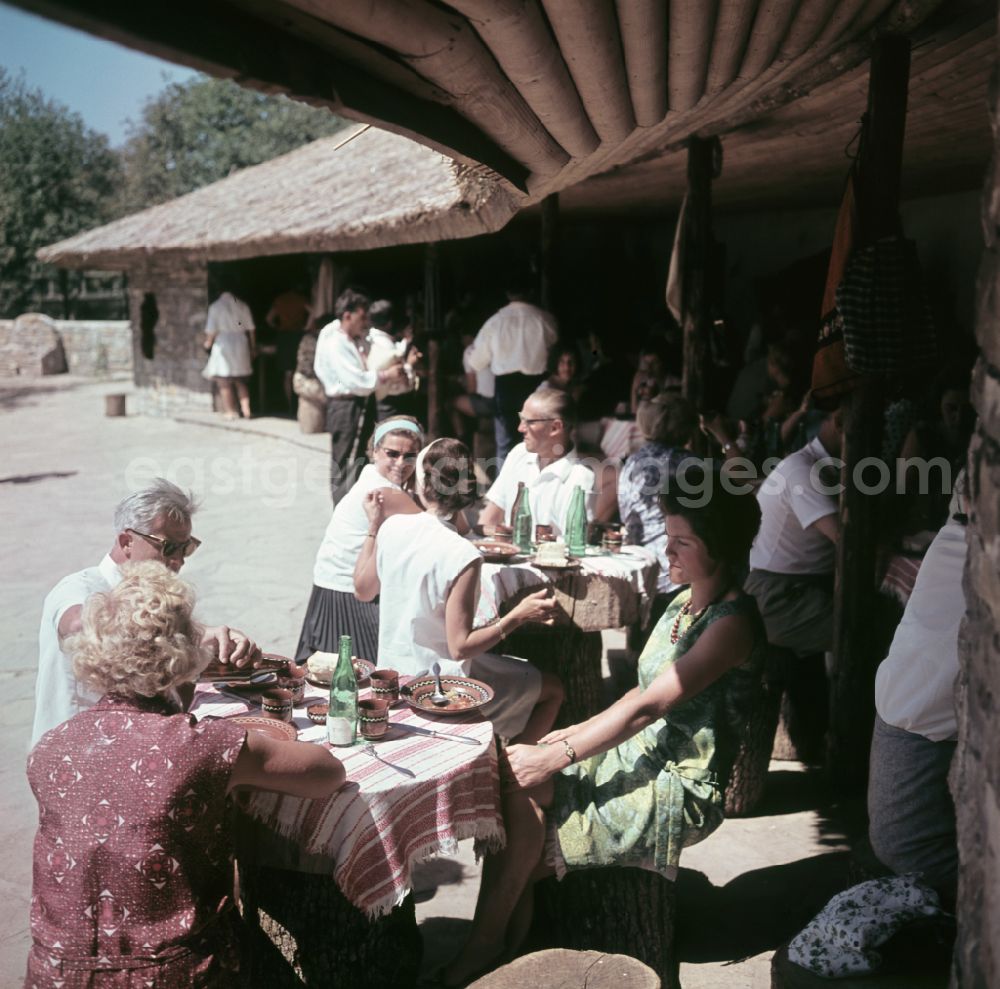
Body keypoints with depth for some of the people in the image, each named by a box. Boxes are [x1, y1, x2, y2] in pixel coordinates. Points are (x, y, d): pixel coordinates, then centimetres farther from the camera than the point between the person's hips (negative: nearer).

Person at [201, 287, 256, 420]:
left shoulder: (215, 307, -3)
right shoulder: (243, 306, 7)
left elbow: (212, 331, -6)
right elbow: (250, 330, 7)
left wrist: (208, 342, 11)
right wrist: (252, 347, 15)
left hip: (223, 345, -4)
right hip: (241, 345, 4)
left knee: (224, 382, 2)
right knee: (240, 381, 13)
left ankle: (230, 411, 1)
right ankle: (246, 410, 5)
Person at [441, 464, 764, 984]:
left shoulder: (732, 622, -19)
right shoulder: (684, 602, 10)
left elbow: (649, 706, -24)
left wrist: (556, 757, -24)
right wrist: (573, 733, 5)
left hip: (680, 790, -8)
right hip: (638, 758, 8)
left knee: (520, 786, -21)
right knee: (509, 766, -13)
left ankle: (488, 937, -4)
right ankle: (513, 926, -8)